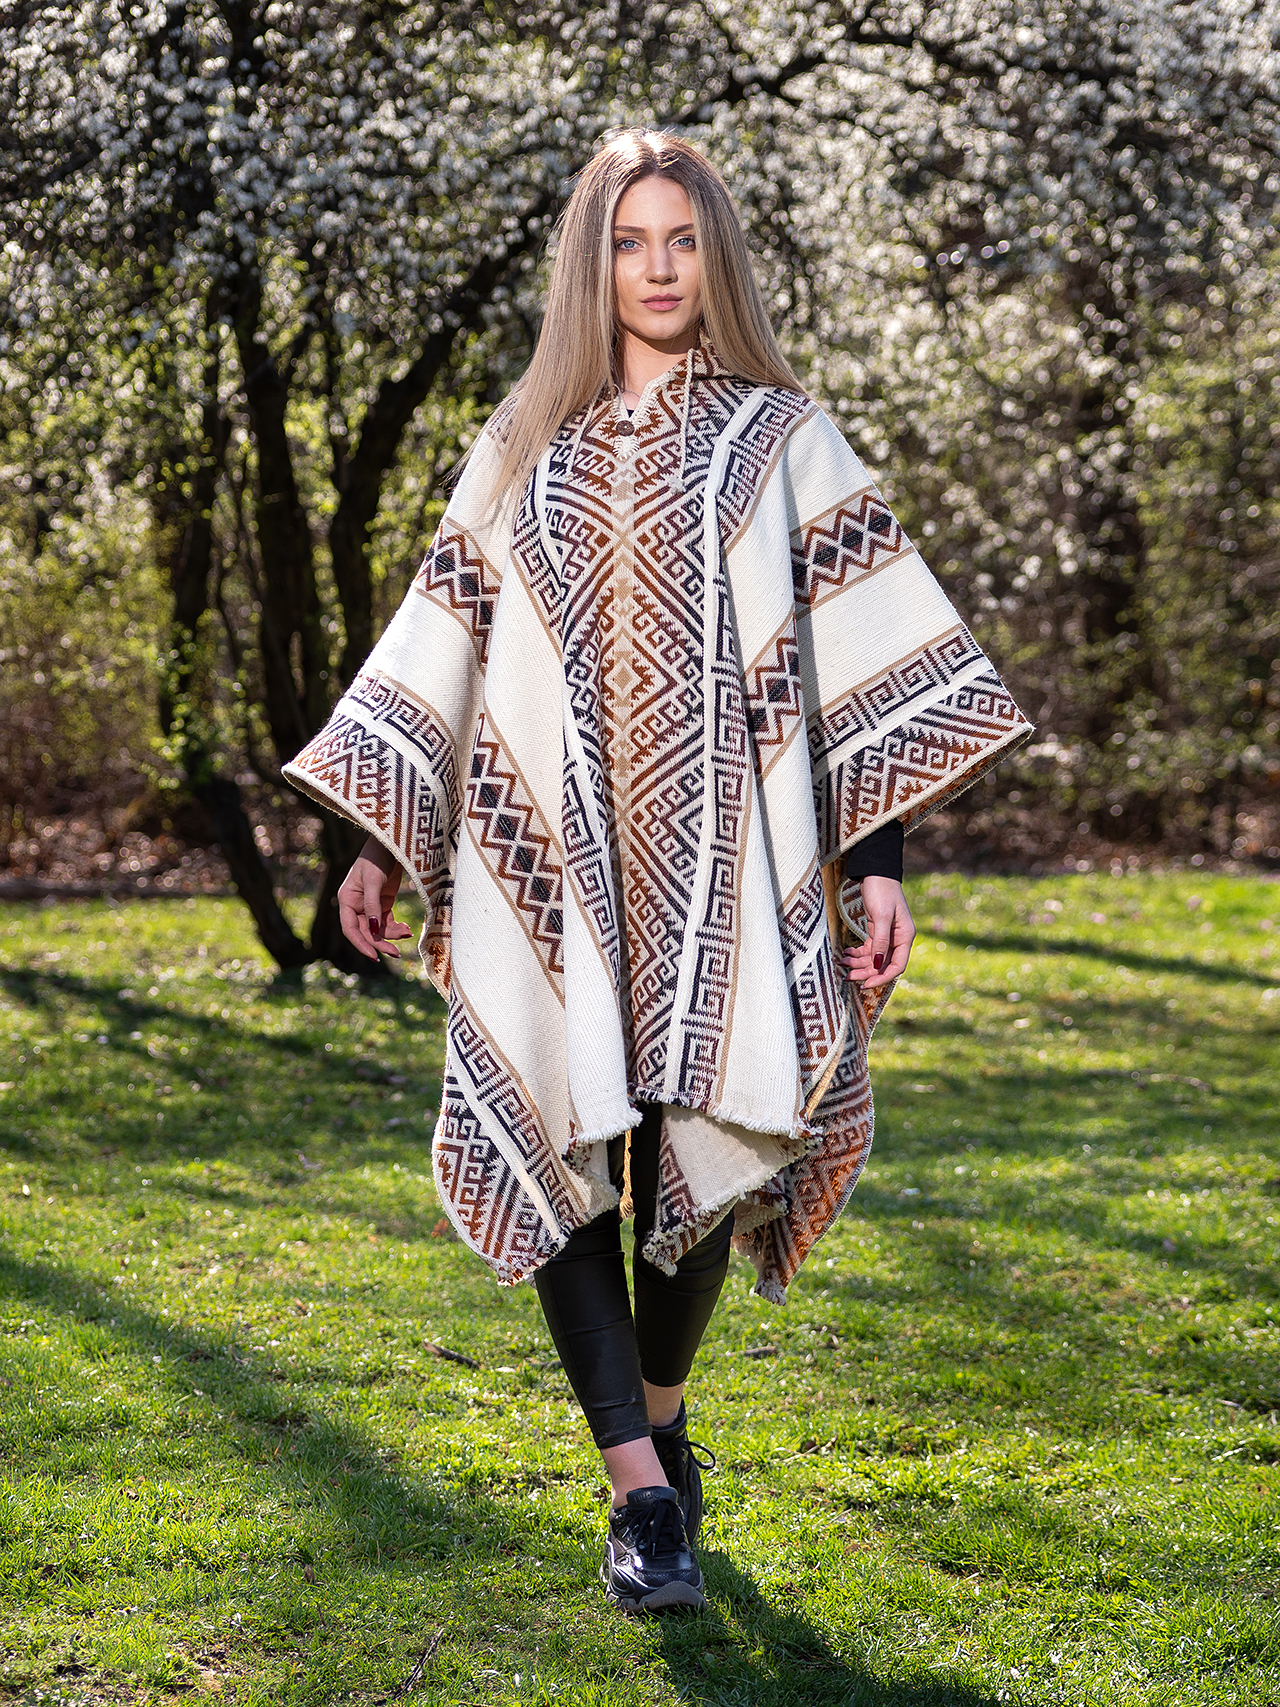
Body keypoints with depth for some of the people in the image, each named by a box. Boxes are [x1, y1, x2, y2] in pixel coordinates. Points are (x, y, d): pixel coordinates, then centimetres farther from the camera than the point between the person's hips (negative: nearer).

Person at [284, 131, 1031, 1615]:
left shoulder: (781, 437, 9)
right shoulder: (524, 448, 15)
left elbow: (868, 650, 3)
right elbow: (442, 642, 17)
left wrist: (880, 860, -5)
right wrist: (380, 840, 13)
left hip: (723, 855, -1)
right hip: (549, 854, 2)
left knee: (710, 1142, -3)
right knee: (557, 1144, -9)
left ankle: (659, 1406, 25)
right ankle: (641, 1493, -4)